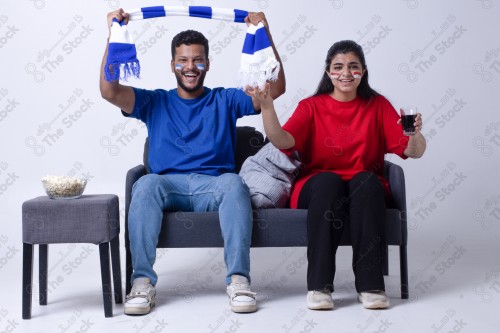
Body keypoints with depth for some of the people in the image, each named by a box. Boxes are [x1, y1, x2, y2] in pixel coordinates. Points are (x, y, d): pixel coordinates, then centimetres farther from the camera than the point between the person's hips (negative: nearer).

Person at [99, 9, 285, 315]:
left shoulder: (225, 101, 18)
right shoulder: (154, 102, 19)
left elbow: (276, 88, 6)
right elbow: (110, 91, 3)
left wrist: (265, 35, -3)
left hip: (214, 187, 0)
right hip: (168, 186, 0)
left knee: (234, 183, -35)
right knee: (146, 183, -34)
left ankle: (238, 279, -35)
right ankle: (143, 281, -34)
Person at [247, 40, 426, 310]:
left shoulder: (378, 105, 8)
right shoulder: (311, 106, 6)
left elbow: (414, 152, -1)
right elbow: (283, 141, -14)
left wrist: (415, 133, -24)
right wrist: (267, 107, -30)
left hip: (367, 189, 1)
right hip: (318, 189, 0)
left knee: (365, 180, -33)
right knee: (329, 181, -34)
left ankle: (370, 284, -30)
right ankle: (319, 285, -32)